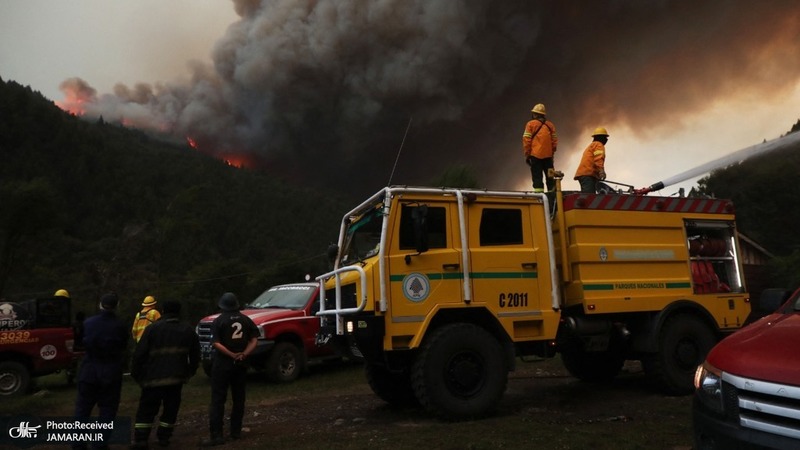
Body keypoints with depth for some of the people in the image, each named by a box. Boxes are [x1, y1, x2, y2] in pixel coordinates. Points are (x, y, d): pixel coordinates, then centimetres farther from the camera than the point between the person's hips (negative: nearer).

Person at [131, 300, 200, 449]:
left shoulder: (152, 329, -1)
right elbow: (195, 356, 14)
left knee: (146, 409, 7)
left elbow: (139, 353, -3)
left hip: (153, 377, -2)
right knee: (171, 408, 14)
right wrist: (189, 373, 26)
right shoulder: (188, 331, 9)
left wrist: (135, 374, 8)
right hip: (177, 378, 2)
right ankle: (164, 437, 16)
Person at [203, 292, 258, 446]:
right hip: (240, 364, 4)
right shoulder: (245, 319, 6)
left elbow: (216, 343, -17)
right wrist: (244, 354, -11)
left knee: (218, 400, -2)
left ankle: (216, 435, -6)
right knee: (238, 398, 14)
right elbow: (254, 340, -2)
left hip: (222, 364, -4)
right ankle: (236, 431, 18)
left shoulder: (219, 321, -5)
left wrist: (232, 355, -17)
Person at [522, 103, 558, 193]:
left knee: (537, 178, -2)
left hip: (535, 155, -4)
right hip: (548, 155, 4)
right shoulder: (550, 125, 11)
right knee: (550, 178, 13)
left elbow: (526, 140, -6)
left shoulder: (531, 124, -1)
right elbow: (555, 141, 10)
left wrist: (527, 155, -1)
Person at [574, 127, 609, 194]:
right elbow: (598, 159, -15)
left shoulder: (591, 145, 34)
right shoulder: (599, 145, 4)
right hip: (588, 174, -10)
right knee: (589, 197, -21)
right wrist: (601, 171, -27)